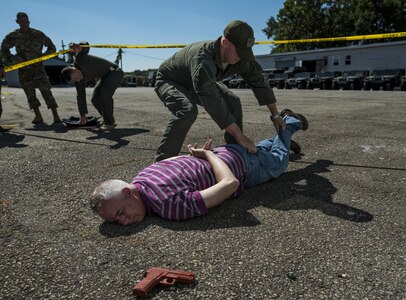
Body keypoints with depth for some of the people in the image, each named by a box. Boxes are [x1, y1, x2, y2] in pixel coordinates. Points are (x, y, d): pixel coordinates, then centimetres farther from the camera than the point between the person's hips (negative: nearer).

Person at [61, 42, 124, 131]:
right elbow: (81, 96, 2)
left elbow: (86, 45, -35)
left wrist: (79, 49, -60)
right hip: (105, 77, 9)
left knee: (105, 92, -29)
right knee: (95, 99, 3)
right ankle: (110, 121, 17)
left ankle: (109, 123, -23)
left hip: (114, 71, -9)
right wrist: (83, 115, 6)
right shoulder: (79, 82, -6)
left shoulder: (80, 60, -26)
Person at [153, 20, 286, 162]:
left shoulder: (242, 59, -20)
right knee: (187, 110, -36)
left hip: (196, 83, 7)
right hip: (169, 81, -7)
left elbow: (259, 82, -4)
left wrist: (275, 114, 1)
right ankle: (162, 162, -22)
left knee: (233, 102, -8)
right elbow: (213, 103, -48)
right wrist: (240, 136, -45)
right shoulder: (202, 59, -43)